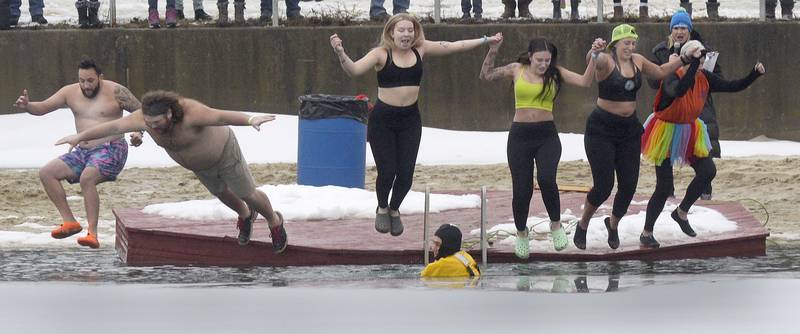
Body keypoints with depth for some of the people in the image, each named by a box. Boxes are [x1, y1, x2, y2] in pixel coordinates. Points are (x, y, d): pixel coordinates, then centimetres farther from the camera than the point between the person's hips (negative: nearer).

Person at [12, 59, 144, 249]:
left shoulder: (115, 91, -7)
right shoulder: (70, 92, 8)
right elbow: (43, 108, 8)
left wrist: (138, 132, -23)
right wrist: (26, 106, -14)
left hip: (111, 151, -7)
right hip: (83, 153, 7)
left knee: (86, 178, -35)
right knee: (46, 173, -9)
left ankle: (93, 233, -36)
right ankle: (69, 221, -8)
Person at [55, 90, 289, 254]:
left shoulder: (189, 113, -45)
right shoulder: (145, 117, -28)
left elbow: (221, 116, -59)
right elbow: (112, 127, -19)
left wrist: (251, 120, -74)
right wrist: (80, 137, -15)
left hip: (223, 152, -6)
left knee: (248, 194, 13)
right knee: (220, 192, 27)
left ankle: (274, 221, 42)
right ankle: (245, 216, 58)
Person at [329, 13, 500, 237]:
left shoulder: (420, 50, 0)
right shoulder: (381, 54, -11)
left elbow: (454, 47, 7)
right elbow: (354, 70, -24)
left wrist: (485, 41, 7)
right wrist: (340, 53, -43)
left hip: (410, 120, 3)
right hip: (382, 120, -3)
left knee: (406, 174, 2)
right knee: (387, 171, -5)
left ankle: (394, 210, 33)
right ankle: (382, 208, 28)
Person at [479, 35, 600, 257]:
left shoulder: (555, 73, 1)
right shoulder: (517, 70, 3)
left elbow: (584, 82, -7)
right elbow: (486, 76, 4)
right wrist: (492, 52, -8)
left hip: (547, 135, -1)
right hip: (520, 135, 1)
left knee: (546, 179, -25)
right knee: (522, 190, 3)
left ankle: (556, 225, -2)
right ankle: (521, 233, 29)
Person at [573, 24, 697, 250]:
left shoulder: (637, 61, 5)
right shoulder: (606, 62, -14)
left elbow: (661, 72, 22)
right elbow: (595, 61, -39)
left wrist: (684, 58, 13)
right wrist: (594, 54, -62)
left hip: (629, 129, 6)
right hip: (602, 129, -6)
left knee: (629, 185, 3)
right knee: (603, 186, -9)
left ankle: (613, 223, 31)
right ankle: (582, 226, 17)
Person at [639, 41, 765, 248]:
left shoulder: (704, 78, -7)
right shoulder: (672, 78, -26)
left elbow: (733, 86, -3)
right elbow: (679, 91, -50)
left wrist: (755, 74, -17)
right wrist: (694, 64, -52)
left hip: (690, 131, 6)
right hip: (667, 132, -6)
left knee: (708, 171, -6)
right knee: (664, 186, -6)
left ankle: (682, 213, 16)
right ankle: (646, 234, 10)